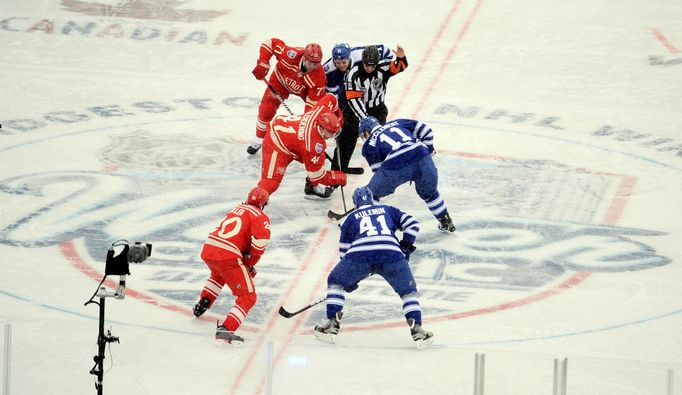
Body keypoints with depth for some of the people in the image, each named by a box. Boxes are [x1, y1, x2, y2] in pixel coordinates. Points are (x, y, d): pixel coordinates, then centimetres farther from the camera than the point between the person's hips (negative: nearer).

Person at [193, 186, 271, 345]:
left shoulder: (237, 209, 25)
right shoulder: (261, 217, 3)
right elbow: (260, 242, -10)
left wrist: (246, 262, 22)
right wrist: (250, 264, 6)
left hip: (208, 249, 7)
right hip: (228, 256, -7)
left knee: (219, 275, 43)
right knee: (248, 297, -2)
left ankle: (202, 303, 44)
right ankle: (225, 329, -20)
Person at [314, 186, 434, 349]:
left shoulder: (350, 218, 30)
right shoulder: (388, 210, 32)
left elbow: (344, 250, 31)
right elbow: (412, 224, 23)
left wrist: (350, 280, 38)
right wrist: (406, 247, 32)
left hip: (359, 254, 0)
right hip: (391, 254, 0)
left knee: (335, 281, 24)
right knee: (408, 291, 20)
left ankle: (332, 325, 16)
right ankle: (417, 331, 5)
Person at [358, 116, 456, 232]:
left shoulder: (368, 145, 22)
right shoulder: (396, 123, 30)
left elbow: (377, 169, 21)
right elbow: (425, 129, 25)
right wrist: (428, 149, 37)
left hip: (396, 165, -4)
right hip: (422, 158, 4)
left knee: (372, 194, 20)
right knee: (429, 192, 32)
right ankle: (446, 222, 39)